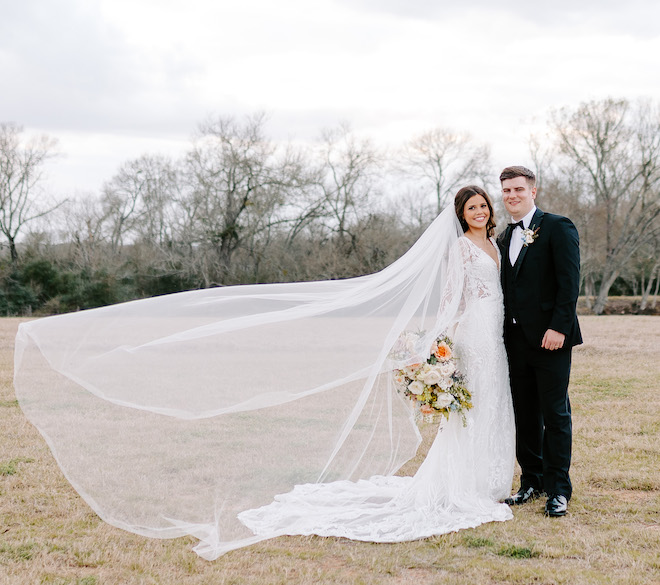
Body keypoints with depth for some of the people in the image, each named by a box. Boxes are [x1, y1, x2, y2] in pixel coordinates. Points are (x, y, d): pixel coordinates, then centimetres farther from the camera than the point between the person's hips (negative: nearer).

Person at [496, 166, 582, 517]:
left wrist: (559, 327, -20)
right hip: (516, 340, 7)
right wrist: (506, 334, 10)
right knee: (525, 414, 12)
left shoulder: (558, 227, -4)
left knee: (555, 414, -1)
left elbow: (570, 281, -12)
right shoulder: (504, 238, 17)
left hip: (549, 338, -7)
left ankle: (558, 489, 6)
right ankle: (532, 482, 22)